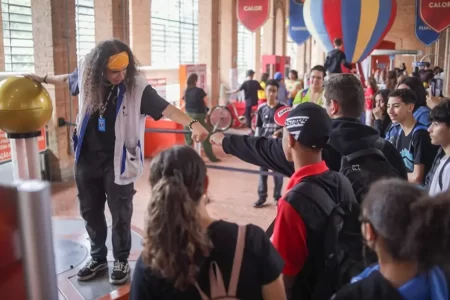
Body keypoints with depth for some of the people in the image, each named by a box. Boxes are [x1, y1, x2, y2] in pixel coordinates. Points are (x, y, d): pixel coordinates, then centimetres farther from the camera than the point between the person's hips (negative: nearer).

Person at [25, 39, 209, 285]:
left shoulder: (136, 86, -19)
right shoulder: (86, 76, -6)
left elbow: (164, 108, -31)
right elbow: (68, 79, 18)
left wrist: (192, 124, -46)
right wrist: (43, 79, 32)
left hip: (117, 162, -4)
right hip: (86, 159, 5)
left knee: (120, 215, 7)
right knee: (90, 212, 17)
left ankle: (121, 261, 29)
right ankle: (98, 258, 37)